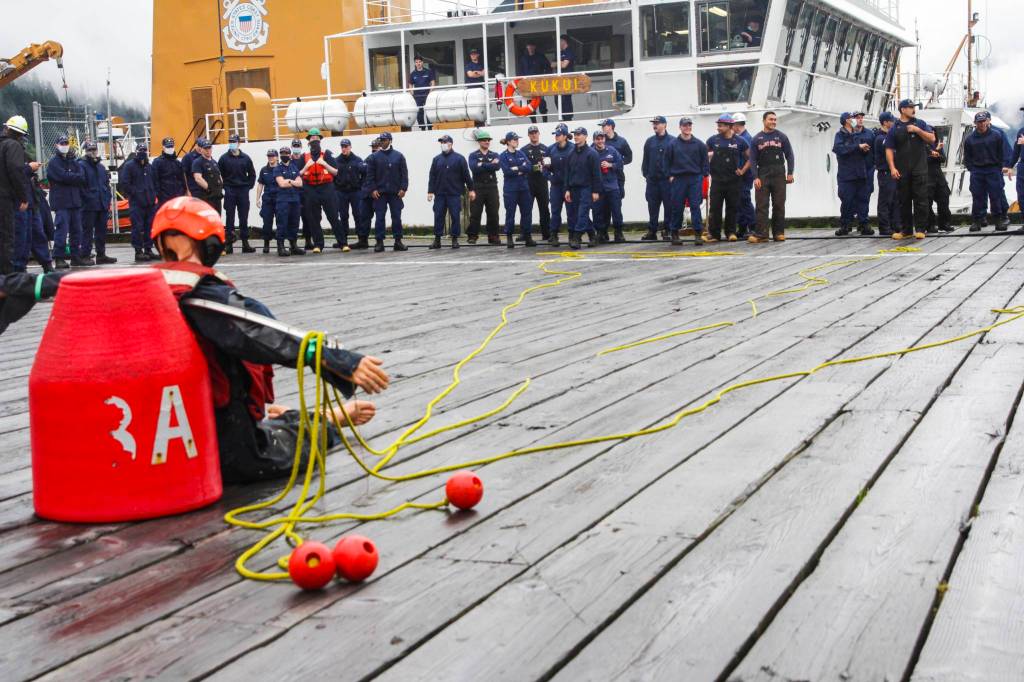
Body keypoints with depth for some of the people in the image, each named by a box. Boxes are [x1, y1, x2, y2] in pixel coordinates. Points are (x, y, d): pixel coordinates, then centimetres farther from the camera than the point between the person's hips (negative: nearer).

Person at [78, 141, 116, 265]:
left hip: (102, 205, 7)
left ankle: (101, 255, 17)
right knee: (87, 231, -6)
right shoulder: (81, 165, -4)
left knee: (102, 231, 10)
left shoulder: (101, 167, 19)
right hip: (89, 206, -7)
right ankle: (85, 256, -4)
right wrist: (88, 198, -16)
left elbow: (107, 184, 21)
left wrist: (108, 200, 11)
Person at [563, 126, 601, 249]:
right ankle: (592, 236, 19)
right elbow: (566, 172, 12)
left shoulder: (591, 153, -5)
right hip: (574, 188, 6)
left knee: (582, 213, -11)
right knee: (573, 214, 7)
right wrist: (567, 189, 4)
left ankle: (576, 238, -13)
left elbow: (596, 173, -7)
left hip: (586, 188, -6)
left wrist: (596, 191, -10)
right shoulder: (571, 153, 11)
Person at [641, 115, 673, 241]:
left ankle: (668, 231, 6)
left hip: (667, 180, -4)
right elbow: (645, 160, 14)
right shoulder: (650, 141, 12)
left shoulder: (671, 141, -1)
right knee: (652, 207, 6)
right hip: (652, 180, 4)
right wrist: (646, 174, 6)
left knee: (669, 206, -1)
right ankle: (652, 232, 11)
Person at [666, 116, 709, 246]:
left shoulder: (699, 144, 5)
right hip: (678, 179, 0)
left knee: (695, 206, -5)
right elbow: (668, 161, 9)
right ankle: (674, 233, 12)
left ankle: (698, 233, -4)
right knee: (677, 207, 3)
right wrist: (670, 175, 2)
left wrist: (704, 174, 1)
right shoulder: (673, 143, 5)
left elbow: (704, 161, 9)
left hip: (695, 178, 0)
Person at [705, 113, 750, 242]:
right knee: (714, 207, -4)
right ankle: (714, 233, 1)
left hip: (733, 180, 0)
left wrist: (743, 170, 0)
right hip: (717, 180, 0)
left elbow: (750, 158, 10)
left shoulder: (739, 141, 1)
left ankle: (731, 232, 15)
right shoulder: (713, 140, 3)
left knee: (732, 207, 5)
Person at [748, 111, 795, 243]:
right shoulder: (756, 139, 6)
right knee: (762, 206, -4)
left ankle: (779, 233, 10)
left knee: (779, 205, 3)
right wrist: (755, 177, -6)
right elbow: (753, 160, 4)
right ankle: (761, 234, -5)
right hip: (762, 176, 0)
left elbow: (789, 155, 7)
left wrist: (790, 173, -1)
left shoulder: (781, 137, 7)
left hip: (779, 175, 0)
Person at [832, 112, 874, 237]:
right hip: (846, 174, -4)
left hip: (860, 173, 5)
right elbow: (839, 148, -19)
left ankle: (864, 225, 5)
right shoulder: (840, 135, 0)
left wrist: (865, 149, -6)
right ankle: (844, 225, 5)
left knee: (862, 199, 2)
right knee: (846, 200, -4)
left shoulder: (858, 135, 15)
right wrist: (858, 146, -17)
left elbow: (867, 153, 18)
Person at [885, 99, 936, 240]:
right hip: (902, 171, 1)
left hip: (919, 169, 0)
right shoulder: (895, 128, 6)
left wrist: (917, 130, -10)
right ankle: (906, 229, 13)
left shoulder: (920, 123, 9)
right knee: (904, 200, 5)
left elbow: (932, 139, 2)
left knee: (920, 199, -4)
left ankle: (920, 229, 0)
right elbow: (889, 149, 2)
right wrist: (892, 168, -8)